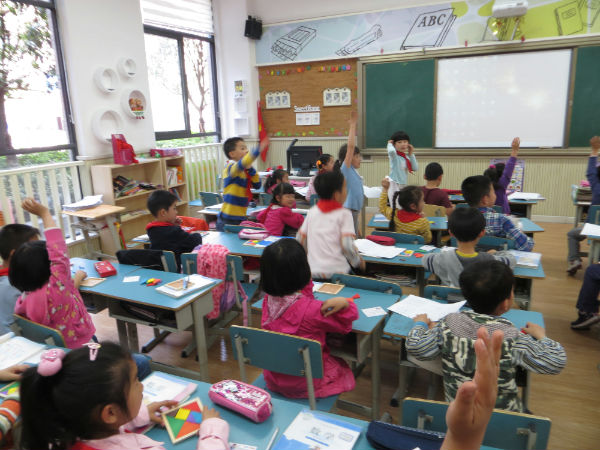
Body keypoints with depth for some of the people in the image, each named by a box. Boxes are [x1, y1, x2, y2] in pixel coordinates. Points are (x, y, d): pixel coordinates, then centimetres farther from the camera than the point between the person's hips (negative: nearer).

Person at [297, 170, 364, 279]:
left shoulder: (312, 212, 8)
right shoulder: (344, 214, -5)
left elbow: (300, 240, 9)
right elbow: (347, 246, -12)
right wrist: (359, 262, 4)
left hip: (312, 272, 5)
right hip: (337, 273, -5)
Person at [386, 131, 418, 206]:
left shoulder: (406, 157, 9)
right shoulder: (394, 155, -12)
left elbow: (415, 168, 4)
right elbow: (391, 151, -38)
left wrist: (411, 154, 3)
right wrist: (389, 144, -15)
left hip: (404, 186, 8)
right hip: (394, 185, -8)